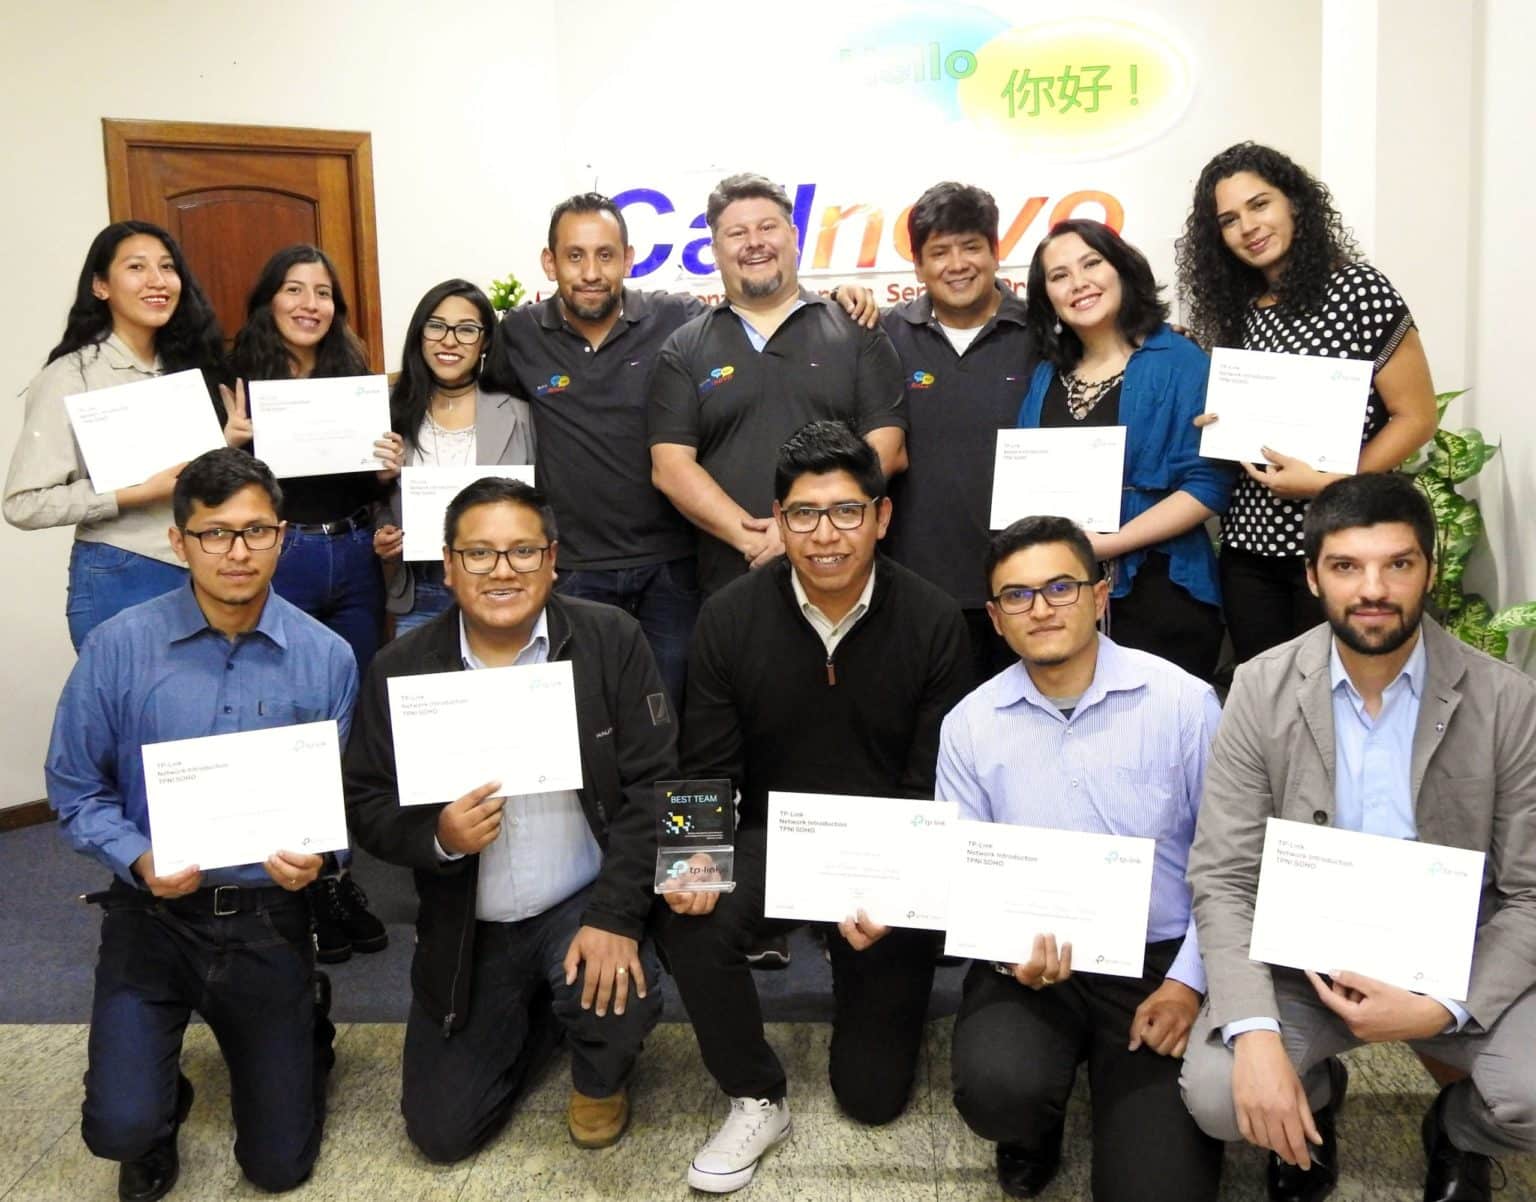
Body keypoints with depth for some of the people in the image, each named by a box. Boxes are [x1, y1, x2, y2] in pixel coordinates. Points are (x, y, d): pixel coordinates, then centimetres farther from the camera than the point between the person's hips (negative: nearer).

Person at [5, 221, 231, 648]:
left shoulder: (187, 368, 9)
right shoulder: (72, 376, -9)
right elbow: (24, 504, -14)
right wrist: (139, 493, -20)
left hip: (202, 574, 6)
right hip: (120, 580, -5)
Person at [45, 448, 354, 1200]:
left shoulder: (326, 658, -8)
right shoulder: (118, 648, -10)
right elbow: (76, 790, -3)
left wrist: (315, 857, -21)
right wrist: (139, 860, -19)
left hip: (268, 919, 1)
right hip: (154, 912, 0)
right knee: (121, 1131, -14)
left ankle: (302, 1028, 43)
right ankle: (157, 1104, 26)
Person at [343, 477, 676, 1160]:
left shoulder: (612, 641, -11)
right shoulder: (401, 669, -7)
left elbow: (651, 784, -13)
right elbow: (366, 804, -2)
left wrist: (616, 917, -22)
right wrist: (438, 838, -24)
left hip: (584, 903, -1)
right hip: (467, 930, 2)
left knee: (621, 997, -31)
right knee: (441, 1131, 1)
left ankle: (600, 1077, 9)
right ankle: (539, 1013, 32)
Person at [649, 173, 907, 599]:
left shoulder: (856, 332, 7)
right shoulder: (684, 351, 9)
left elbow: (886, 448, -1)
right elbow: (670, 467, 0)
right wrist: (751, 537, -13)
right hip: (729, 584, 1)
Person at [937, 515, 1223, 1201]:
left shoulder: (1182, 702, -8)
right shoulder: (969, 726, -2)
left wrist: (1190, 980, -9)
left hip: (1159, 961, -1)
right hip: (1029, 965, 1)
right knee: (995, 1088, -28)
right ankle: (1033, 1131, 11)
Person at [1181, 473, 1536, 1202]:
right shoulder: (1262, 690, -11)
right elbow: (1222, 879, -12)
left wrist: (1443, 1010, -22)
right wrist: (1255, 1032, -26)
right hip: (1304, 957, 0)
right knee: (1217, 1094, -24)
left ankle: (1458, 1129, 15)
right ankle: (1312, 1100, 16)